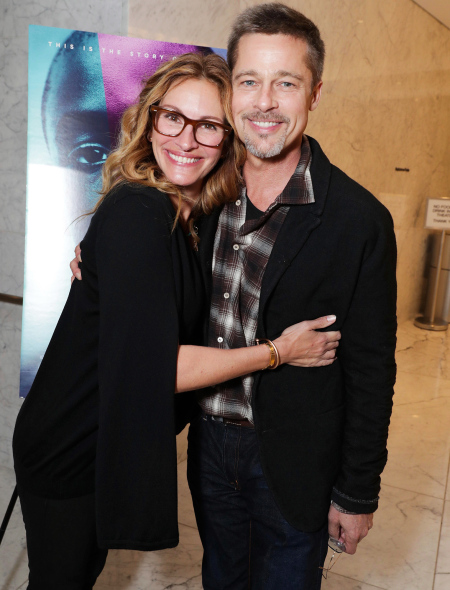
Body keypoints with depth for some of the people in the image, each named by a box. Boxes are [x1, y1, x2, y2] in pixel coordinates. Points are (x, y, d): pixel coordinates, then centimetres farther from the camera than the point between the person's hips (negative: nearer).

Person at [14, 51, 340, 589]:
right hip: (67, 455, -7)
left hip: (112, 442, 7)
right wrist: (277, 352, -21)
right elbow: (152, 363, -29)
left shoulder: (186, 214, -1)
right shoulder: (137, 212, -28)